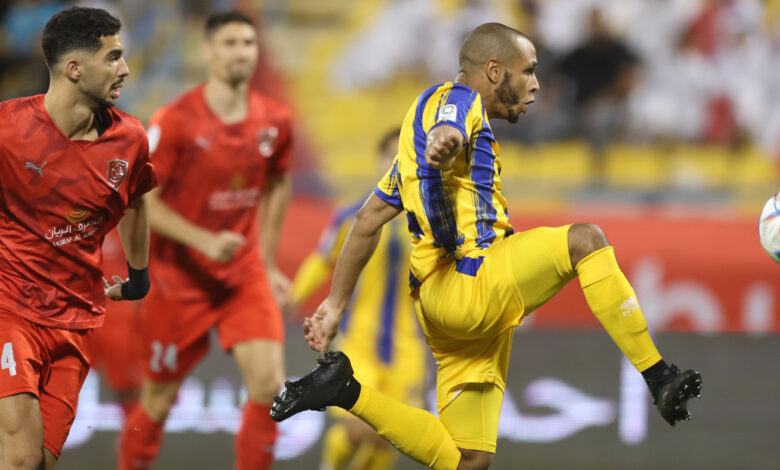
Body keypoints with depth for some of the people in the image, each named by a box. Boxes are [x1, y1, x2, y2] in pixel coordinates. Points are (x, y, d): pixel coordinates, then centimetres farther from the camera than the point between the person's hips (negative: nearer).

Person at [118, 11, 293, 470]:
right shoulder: (175, 121, -15)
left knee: (268, 383, -15)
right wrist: (205, 242, -23)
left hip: (244, 274, 3)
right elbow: (142, 201, -13)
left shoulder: (275, 122, -2)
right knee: (158, 402, 6)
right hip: (179, 276, -3)